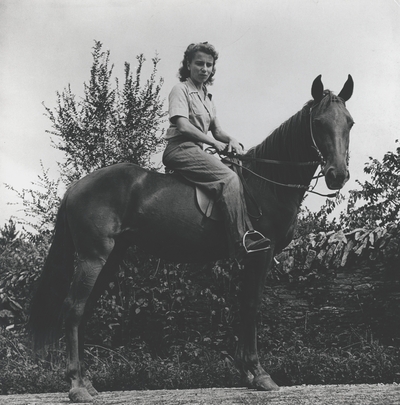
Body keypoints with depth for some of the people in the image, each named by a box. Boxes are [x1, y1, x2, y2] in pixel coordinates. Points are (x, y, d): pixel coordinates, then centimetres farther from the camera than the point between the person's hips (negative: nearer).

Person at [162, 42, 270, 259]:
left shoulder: (206, 97, 23)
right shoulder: (181, 90, -2)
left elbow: (217, 130, 19)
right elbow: (183, 125, -14)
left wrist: (231, 140, -3)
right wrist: (214, 143, -13)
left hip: (196, 151, 10)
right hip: (180, 149, -10)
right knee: (229, 178, -26)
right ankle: (242, 238, -34)